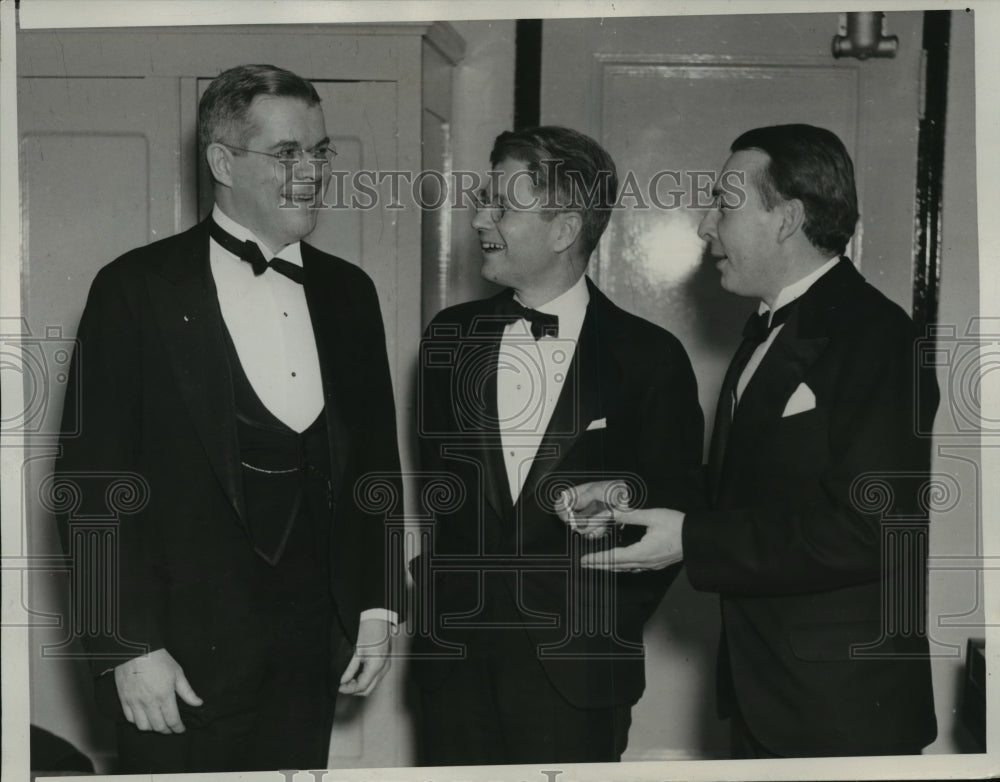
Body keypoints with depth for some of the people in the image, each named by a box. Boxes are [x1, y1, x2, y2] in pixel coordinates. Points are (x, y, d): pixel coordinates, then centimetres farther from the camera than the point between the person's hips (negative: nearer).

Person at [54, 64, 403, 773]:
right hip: (179, 660, -4)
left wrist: (376, 609, 10)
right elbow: (93, 482, -8)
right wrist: (130, 647, -12)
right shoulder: (137, 289, -6)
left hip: (312, 654, 4)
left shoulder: (348, 291, 9)